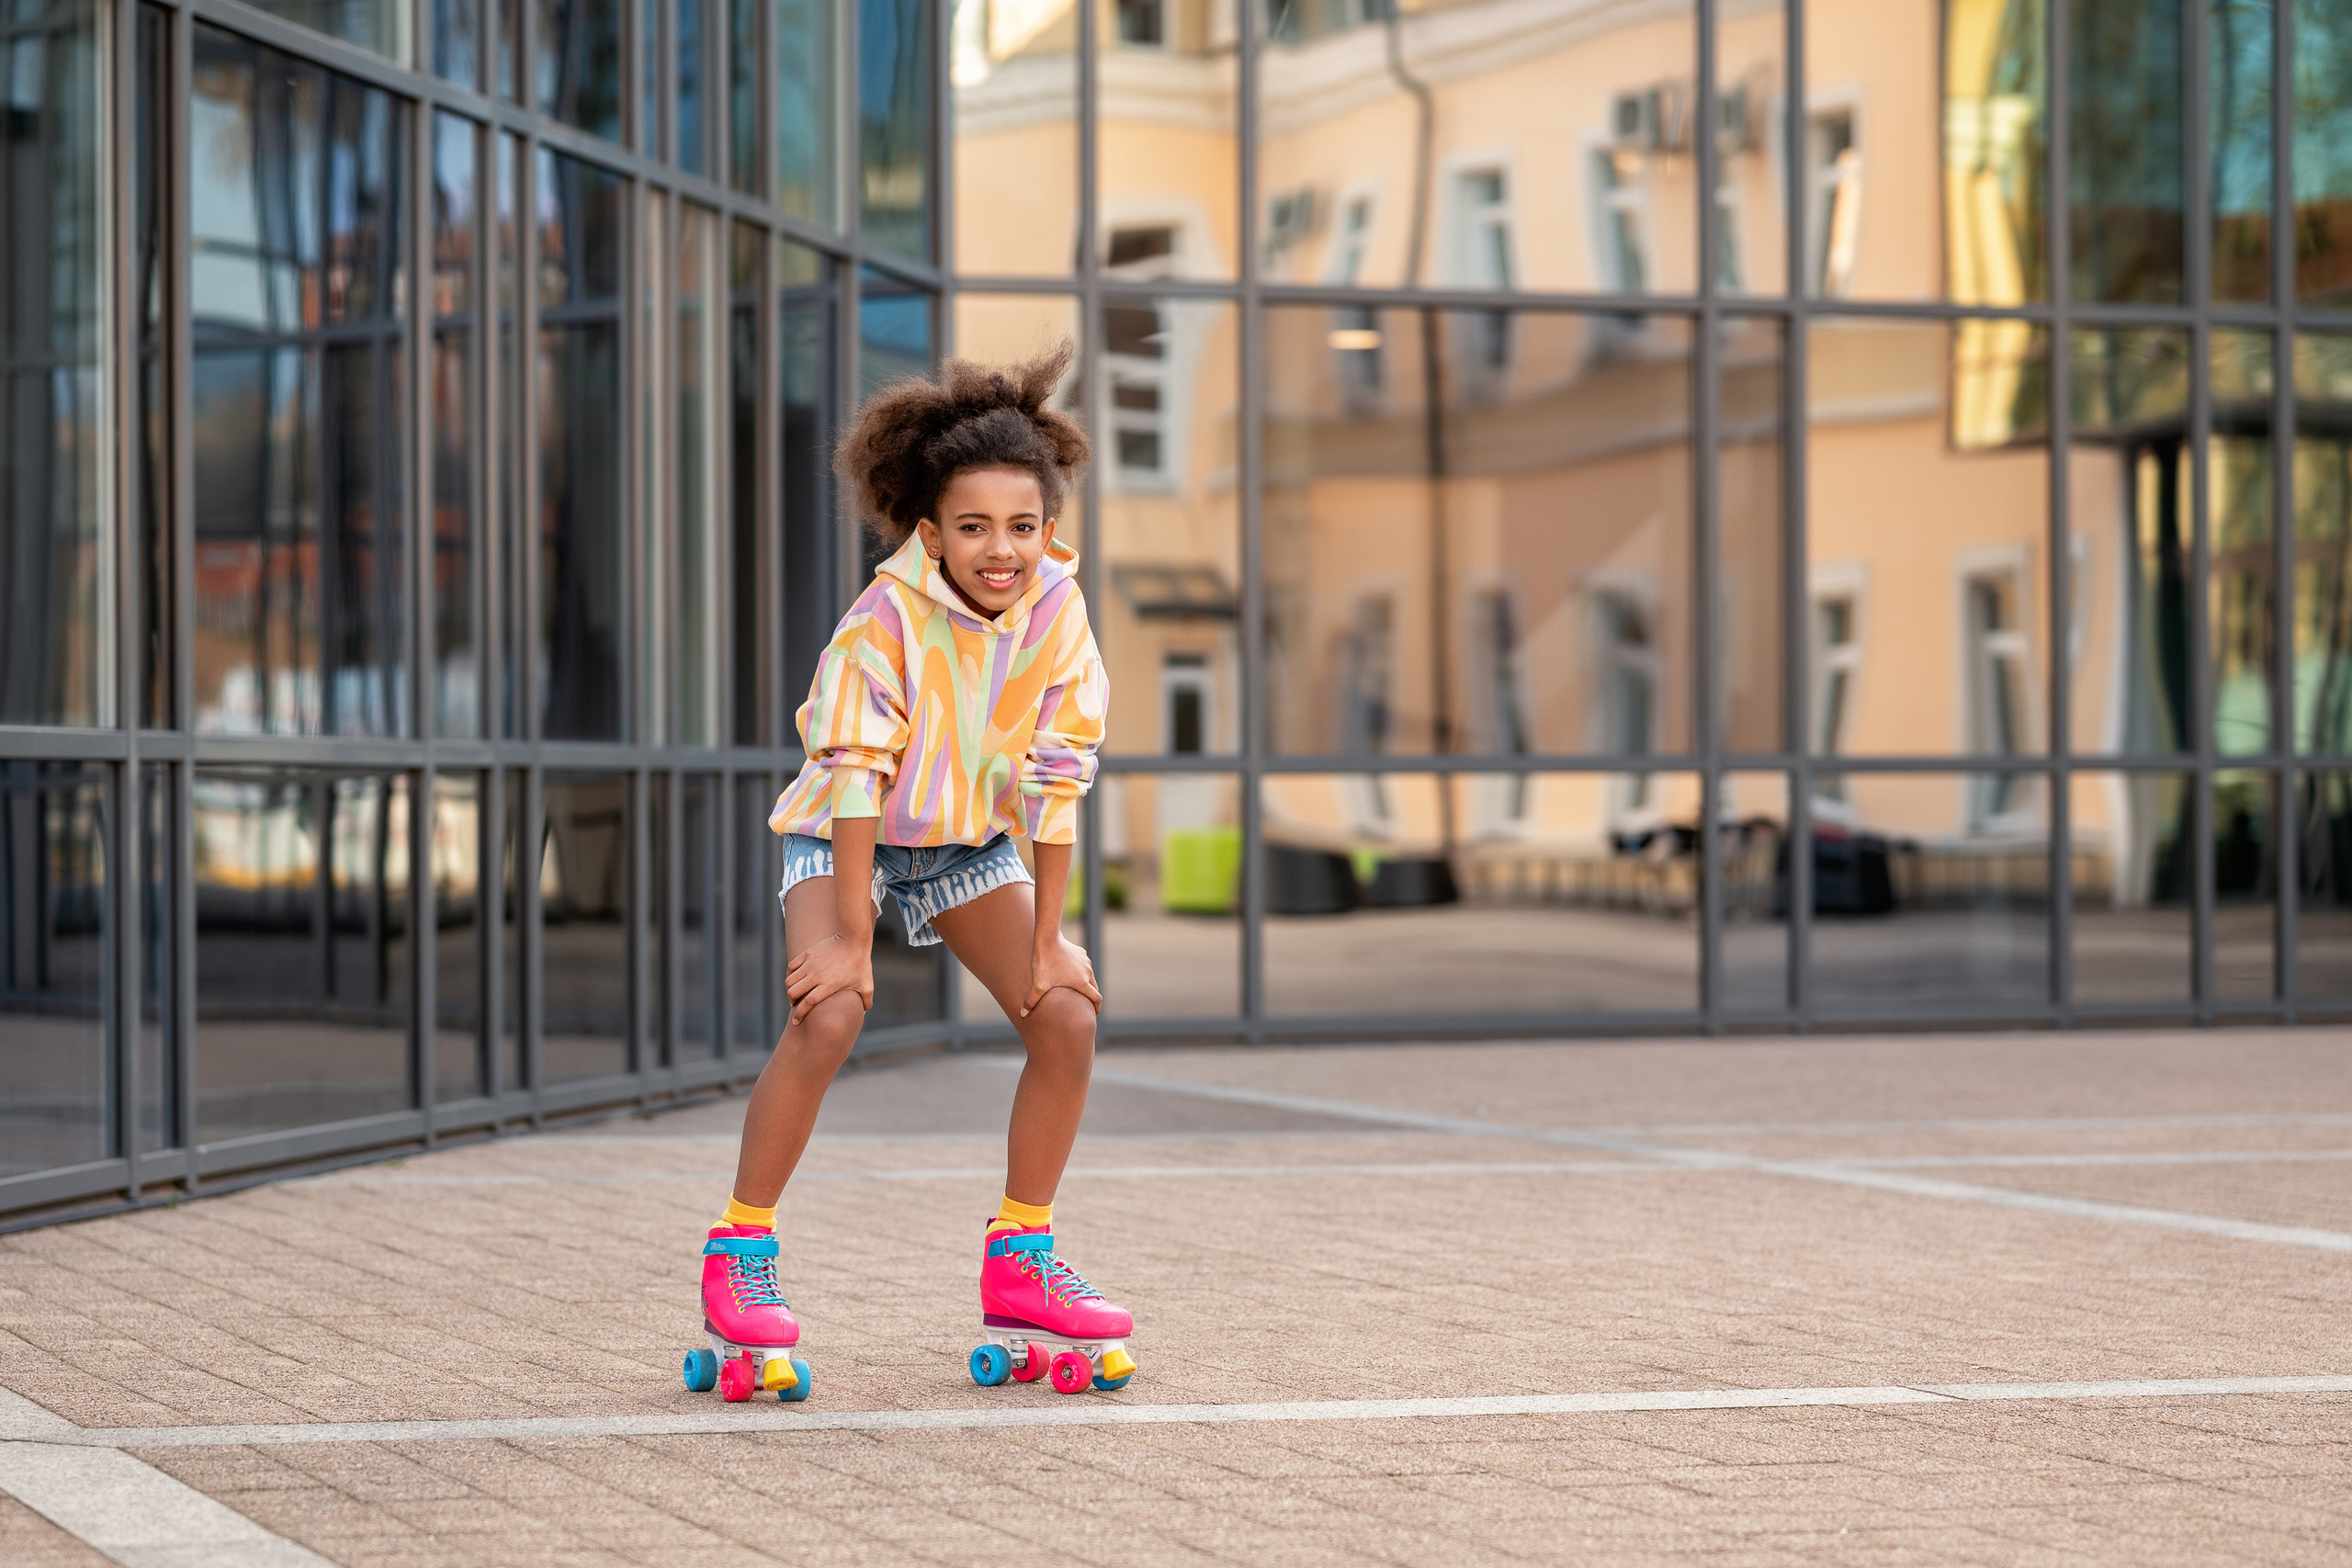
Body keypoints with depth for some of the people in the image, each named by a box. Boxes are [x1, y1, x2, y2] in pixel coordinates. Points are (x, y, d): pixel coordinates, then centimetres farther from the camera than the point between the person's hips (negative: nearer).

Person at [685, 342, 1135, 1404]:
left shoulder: (1056, 610, -19)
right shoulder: (889, 613, -30)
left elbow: (1055, 780, -13)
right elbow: (858, 777, -28)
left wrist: (1047, 938, -12)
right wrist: (851, 938, -28)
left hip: (968, 839, 4)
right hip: (846, 836, -4)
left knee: (1067, 1016, -8)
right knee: (828, 1016, -26)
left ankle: (1021, 1264, 8)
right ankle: (738, 1258, -11)